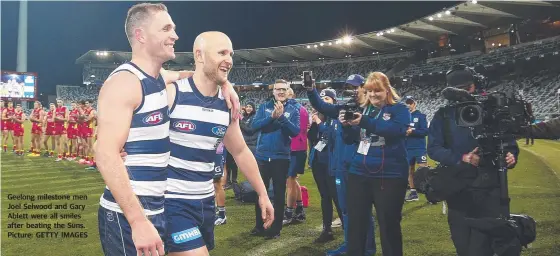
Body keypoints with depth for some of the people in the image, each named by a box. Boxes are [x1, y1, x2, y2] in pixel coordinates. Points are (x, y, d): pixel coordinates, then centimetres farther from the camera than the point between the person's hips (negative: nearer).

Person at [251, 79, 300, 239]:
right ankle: (259, 225, 27)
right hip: (262, 156, 3)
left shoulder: (293, 109, -2)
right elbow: (255, 125, -9)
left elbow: (296, 131, -13)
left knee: (279, 194, 6)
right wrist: (272, 116, -21)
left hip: (282, 157, -2)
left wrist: (282, 117, -23)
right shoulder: (264, 106, 4)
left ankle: (276, 228, 17)